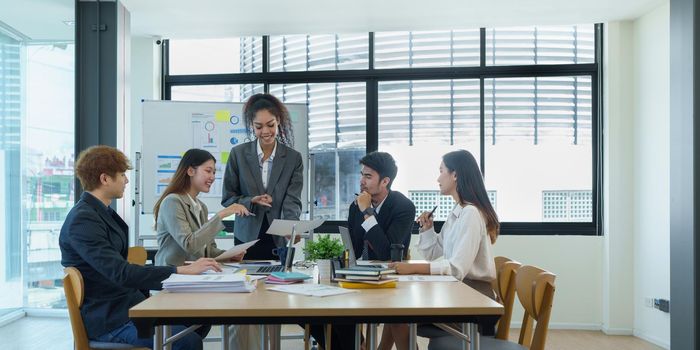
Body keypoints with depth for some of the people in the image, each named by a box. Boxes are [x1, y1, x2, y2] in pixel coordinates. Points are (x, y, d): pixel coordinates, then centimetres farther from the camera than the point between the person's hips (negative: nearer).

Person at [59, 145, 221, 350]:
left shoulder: (102, 213, 12)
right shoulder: (83, 220, -18)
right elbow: (120, 273, -26)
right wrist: (182, 271, -27)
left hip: (125, 305, 9)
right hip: (107, 321, -9)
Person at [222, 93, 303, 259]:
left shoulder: (293, 158, -3)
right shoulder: (238, 153, -2)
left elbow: (292, 201, -9)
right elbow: (227, 198, 1)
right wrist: (252, 201, -19)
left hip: (278, 240, 0)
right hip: (247, 238, 0)